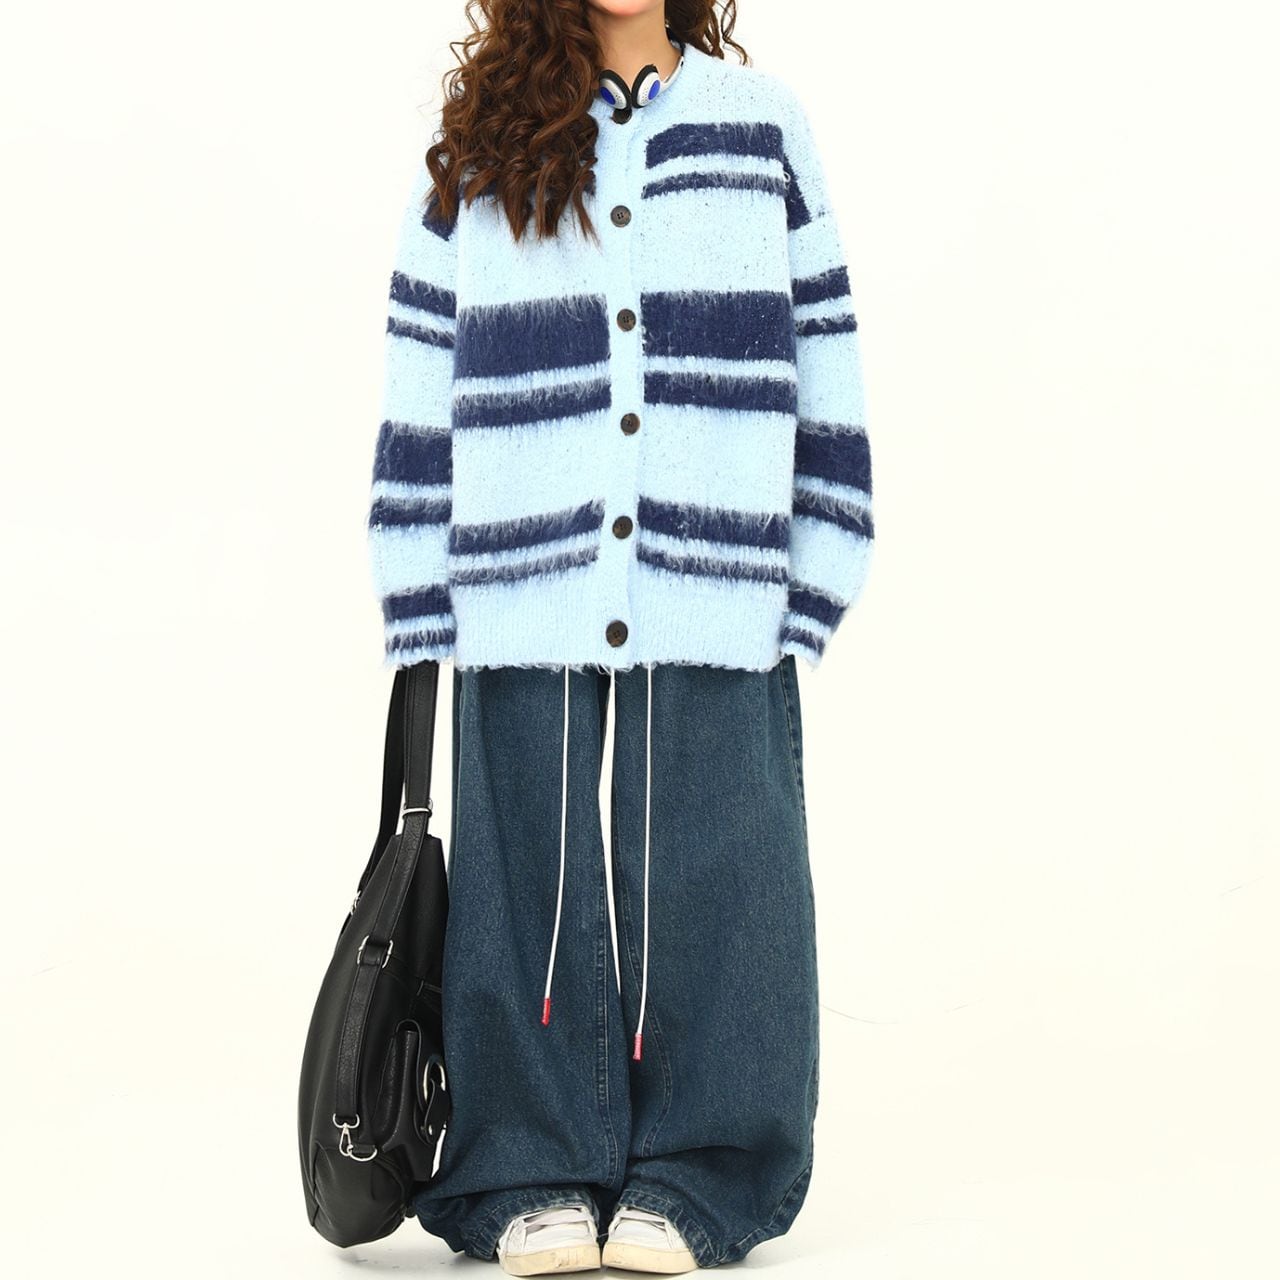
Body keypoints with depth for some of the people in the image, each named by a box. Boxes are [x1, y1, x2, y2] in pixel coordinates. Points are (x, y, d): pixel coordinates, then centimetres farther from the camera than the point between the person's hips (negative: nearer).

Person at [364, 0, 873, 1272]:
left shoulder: (762, 126, 11)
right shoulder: (472, 151, 11)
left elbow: (824, 364, 9)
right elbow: (420, 388, 9)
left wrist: (813, 585, 2)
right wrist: (420, 605, 3)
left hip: (717, 596, 0)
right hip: (523, 597, 1)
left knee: (706, 877, 0)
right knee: (530, 881, 4)